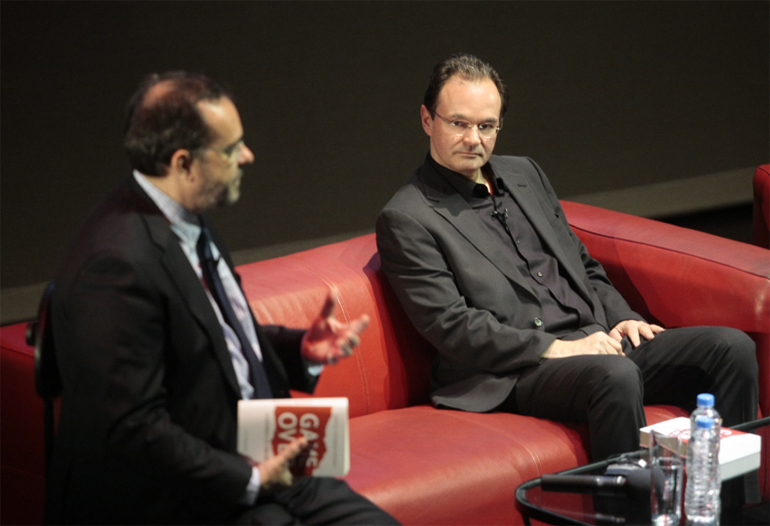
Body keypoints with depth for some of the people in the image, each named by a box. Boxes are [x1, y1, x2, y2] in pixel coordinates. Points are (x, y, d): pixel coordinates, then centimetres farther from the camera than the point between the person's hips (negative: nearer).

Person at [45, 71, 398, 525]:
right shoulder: (118, 265, -23)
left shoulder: (190, 225, 7)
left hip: (257, 466, 9)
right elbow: (132, 428, -24)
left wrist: (303, 349, 5)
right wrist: (249, 479, -18)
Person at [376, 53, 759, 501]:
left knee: (732, 347, -10)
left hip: (595, 341, 8)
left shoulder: (525, 174, 21)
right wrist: (553, 348, -16)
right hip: (516, 373, -7)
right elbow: (452, 328, -11)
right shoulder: (406, 220, -3)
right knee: (617, 376, -38)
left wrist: (620, 319, 6)